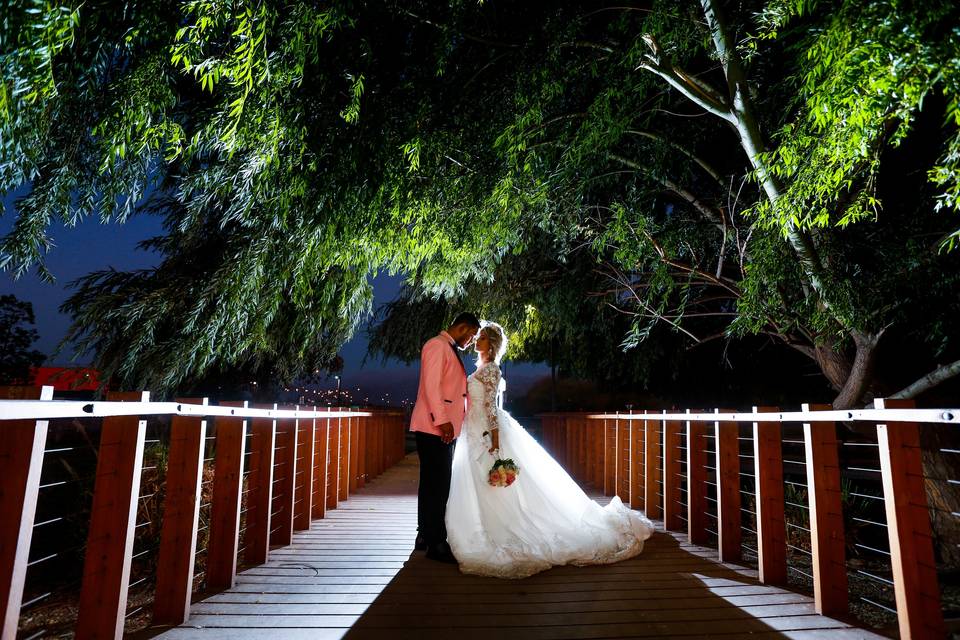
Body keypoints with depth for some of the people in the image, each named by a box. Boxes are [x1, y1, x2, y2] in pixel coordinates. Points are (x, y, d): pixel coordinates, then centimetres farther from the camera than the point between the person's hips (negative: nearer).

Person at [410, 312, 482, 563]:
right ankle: (436, 543, 1)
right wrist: (442, 420, -23)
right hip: (434, 427, -10)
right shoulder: (437, 345, -8)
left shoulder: (450, 350, 21)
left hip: (444, 428, 10)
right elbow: (431, 384, -18)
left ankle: (426, 536, 24)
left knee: (433, 484, 15)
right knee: (437, 485, -6)